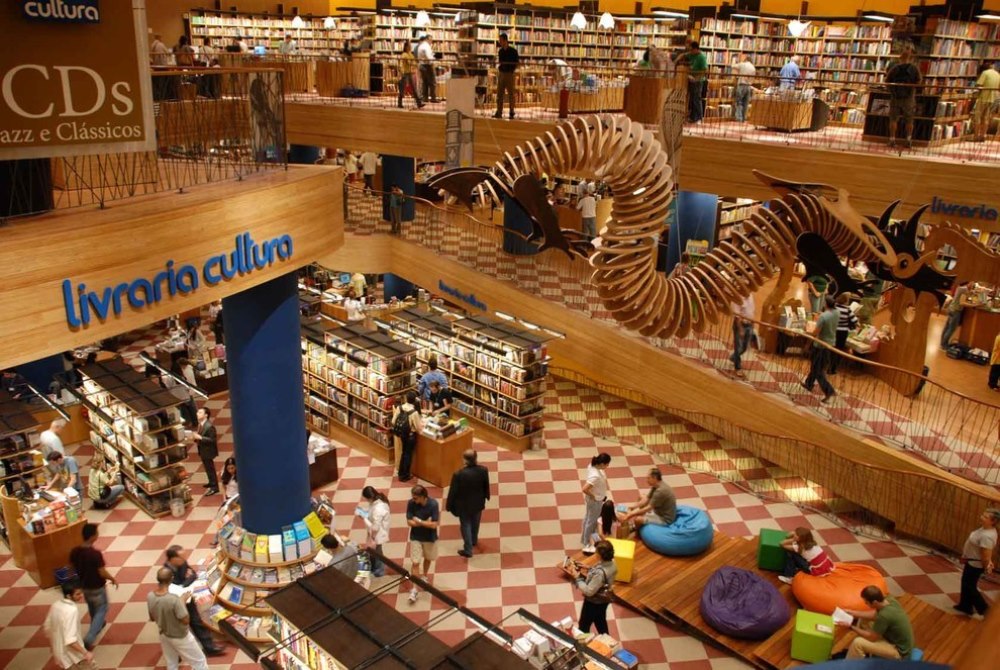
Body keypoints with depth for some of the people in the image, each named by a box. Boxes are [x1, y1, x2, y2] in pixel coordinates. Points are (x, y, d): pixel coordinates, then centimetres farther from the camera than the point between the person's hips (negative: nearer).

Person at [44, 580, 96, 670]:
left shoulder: (56, 605, -3)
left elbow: (47, 627, 10)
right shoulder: (71, 610, -29)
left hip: (59, 652, 8)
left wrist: (54, 648, 23)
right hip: (72, 655, -8)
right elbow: (70, 640, -31)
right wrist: (85, 653, -24)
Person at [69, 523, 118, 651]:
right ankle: (89, 639, 5)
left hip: (83, 585, 6)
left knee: (92, 608, 31)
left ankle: (96, 626, 54)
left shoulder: (75, 552, -13)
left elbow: (72, 568, 3)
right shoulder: (96, 553, -32)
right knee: (101, 610, 14)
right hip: (97, 587, -6)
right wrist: (113, 579, -6)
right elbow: (102, 573, -24)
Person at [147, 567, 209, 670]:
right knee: (199, 662, 13)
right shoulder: (174, 599, -37)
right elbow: (186, 620, -25)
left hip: (164, 635, 6)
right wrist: (183, 601, -15)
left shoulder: (150, 596, -17)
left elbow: (152, 618, 0)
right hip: (180, 637, -6)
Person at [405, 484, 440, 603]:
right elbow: (409, 522, -17)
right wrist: (426, 523, -24)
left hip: (430, 538, 0)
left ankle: (425, 576, 50)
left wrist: (419, 521, -21)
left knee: (428, 558, 23)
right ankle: (414, 589, 10)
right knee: (415, 563, -1)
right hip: (415, 537, 0)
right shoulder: (411, 503, -19)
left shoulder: (433, 504, -24)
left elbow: (434, 525, -24)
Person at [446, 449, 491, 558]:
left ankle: (468, 550, 25)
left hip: (464, 505, -3)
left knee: (466, 526, 16)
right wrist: (486, 497, 17)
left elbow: (453, 491, -19)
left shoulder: (459, 474, -31)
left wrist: (449, 505, -3)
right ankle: (474, 541, 50)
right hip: (478, 503, 4)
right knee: (475, 523, 27)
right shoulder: (483, 470, -22)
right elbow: (486, 486, -4)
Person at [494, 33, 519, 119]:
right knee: (499, 94, 4)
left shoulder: (513, 51, -5)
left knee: (511, 94, -1)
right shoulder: (500, 51, 10)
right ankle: (499, 112, 7)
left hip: (509, 74, -5)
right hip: (501, 73, 5)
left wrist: (511, 70, -12)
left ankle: (511, 113, 4)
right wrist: (498, 66, 1)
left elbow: (516, 63, -3)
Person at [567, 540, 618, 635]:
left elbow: (589, 591, -30)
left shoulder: (600, 572, -39)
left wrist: (577, 577, -24)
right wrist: (589, 571, -4)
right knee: (601, 622, 30)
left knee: (583, 626, 17)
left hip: (593, 602, -8)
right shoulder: (612, 564, -13)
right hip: (604, 600, 8)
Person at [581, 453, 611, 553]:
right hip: (595, 501, -9)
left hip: (596, 500, 9)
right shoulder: (595, 476, -38)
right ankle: (587, 544, 30)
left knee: (588, 518, 26)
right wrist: (593, 496, -24)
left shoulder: (593, 465, -12)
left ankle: (585, 539, 47)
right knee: (592, 522, 11)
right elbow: (585, 489, -40)